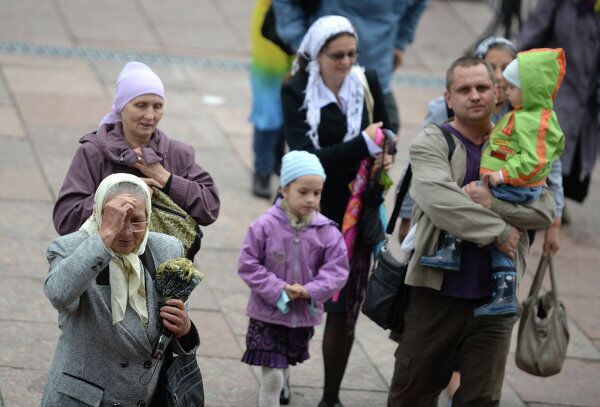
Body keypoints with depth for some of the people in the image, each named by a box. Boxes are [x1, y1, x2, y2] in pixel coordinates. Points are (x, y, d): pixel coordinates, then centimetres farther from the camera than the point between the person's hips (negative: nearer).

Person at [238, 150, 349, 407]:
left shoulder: (326, 231, -9)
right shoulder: (265, 226, -16)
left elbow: (337, 269, -7)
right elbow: (248, 265, -11)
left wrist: (310, 290, -20)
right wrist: (279, 289, -19)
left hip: (304, 315, 3)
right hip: (268, 314, -3)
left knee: (283, 366, 23)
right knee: (272, 376, -6)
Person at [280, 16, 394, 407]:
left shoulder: (368, 83, -2)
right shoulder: (296, 92, -11)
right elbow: (306, 156, -21)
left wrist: (386, 154, -11)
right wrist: (363, 145, -30)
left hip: (354, 212, 3)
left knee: (344, 310, 6)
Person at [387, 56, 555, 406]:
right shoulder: (433, 143, -2)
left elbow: (546, 209, -3)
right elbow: (439, 200, -21)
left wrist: (493, 203, -16)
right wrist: (499, 231, -18)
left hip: (495, 296, 3)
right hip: (437, 294, -3)